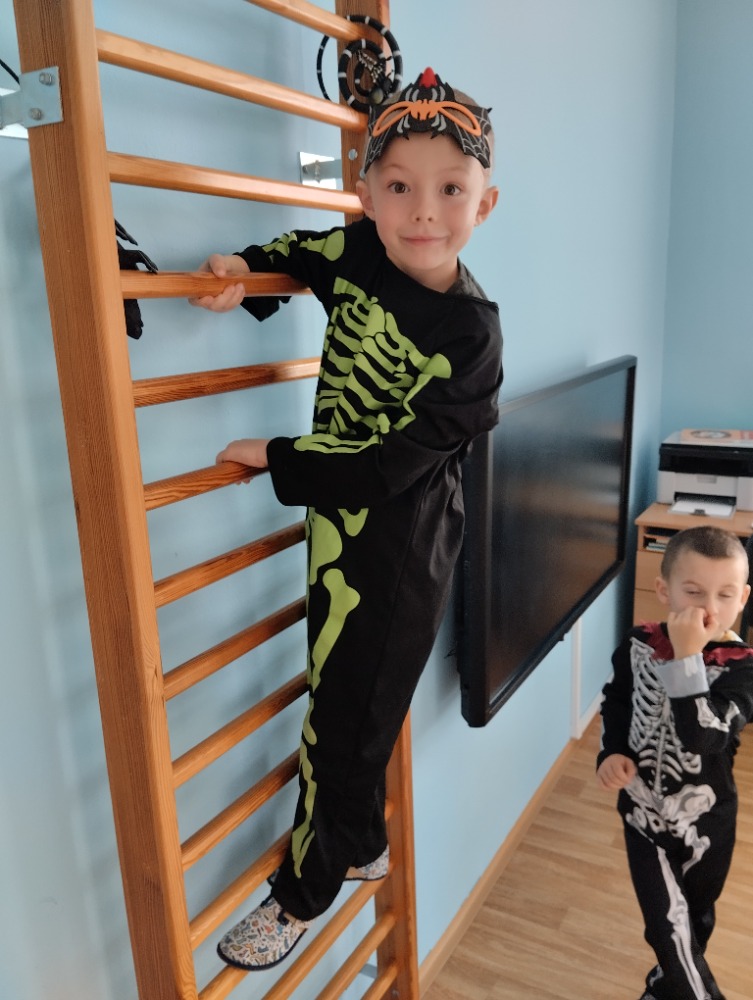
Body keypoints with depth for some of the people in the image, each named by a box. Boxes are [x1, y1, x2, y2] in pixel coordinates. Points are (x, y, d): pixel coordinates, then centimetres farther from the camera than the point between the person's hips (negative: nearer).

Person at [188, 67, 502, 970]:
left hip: (401, 547, -6)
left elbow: (388, 464, -22)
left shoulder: (470, 335, -20)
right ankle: (363, 845, 47)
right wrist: (245, 273, 2)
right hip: (340, 524, 6)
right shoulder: (358, 249, -3)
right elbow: (299, 252, 21)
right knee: (354, 701, 22)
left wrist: (272, 457, -15)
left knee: (348, 717, 8)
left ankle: (303, 893, 32)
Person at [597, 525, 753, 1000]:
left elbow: (703, 737, -34)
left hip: (706, 819, 0)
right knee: (668, 924, -2)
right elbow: (616, 703, 5)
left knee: (694, 919, 23)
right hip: (645, 810, 0)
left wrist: (686, 658, -39)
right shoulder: (639, 646, -13)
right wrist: (612, 752, -11)